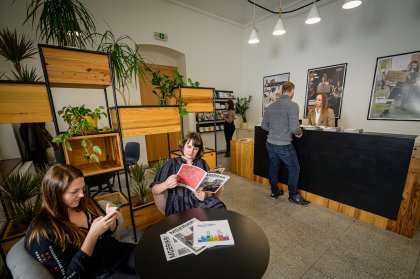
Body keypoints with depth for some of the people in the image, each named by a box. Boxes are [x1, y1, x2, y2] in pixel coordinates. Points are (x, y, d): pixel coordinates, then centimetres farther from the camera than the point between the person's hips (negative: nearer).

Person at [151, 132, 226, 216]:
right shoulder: (172, 163, 6)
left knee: (219, 208, -28)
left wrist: (206, 195, -17)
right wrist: (165, 185, -21)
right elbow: (154, 189, 1)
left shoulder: (202, 163, 13)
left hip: (201, 200, 3)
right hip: (179, 203, -3)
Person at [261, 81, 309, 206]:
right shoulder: (293, 105, -13)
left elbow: (264, 125, 10)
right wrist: (299, 133, 1)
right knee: (294, 168, 13)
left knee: (273, 167, 18)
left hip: (270, 143, 6)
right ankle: (293, 196, 25)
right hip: (284, 145, -6)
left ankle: (274, 191, 35)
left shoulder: (271, 106, 6)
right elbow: (294, 128, -20)